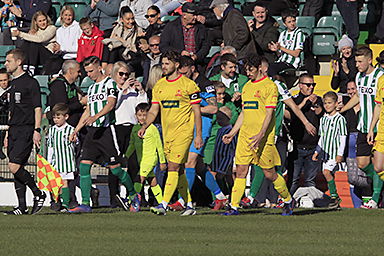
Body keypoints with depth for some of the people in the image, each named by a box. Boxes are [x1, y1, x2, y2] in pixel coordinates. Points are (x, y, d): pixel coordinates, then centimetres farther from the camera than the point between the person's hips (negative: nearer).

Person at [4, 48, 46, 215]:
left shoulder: (30, 83, -7)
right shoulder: (13, 84, 18)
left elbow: (37, 108, -10)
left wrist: (37, 130, -17)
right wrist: (7, 134, 21)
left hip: (26, 130, -9)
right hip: (14, 131, 9)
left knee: (14, 166, -17)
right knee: (17, 169, 5)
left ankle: (38, 194, -3)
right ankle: (22, 206, 7)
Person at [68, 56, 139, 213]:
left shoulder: (110, 84, -4)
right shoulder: (91, 88, 21)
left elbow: (110, 104, -18)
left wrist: (96, 117, -33)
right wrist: (76, 131, 22)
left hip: (106, 129, -7)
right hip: (92, 130, 7)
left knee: (114, 167, -4)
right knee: (84, 165, -5)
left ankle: (133, 195, 17)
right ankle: (85, 204, -5)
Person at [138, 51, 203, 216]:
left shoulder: (188, 85, -6)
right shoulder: (159, 86, 10)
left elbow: (197, 112, -4)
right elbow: (153, 111, 13)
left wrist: (198, 135, -8)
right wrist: (145, 126, -5)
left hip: (183, 132, -6)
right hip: (167, 133, 6)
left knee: (173, 168, -15)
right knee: (178, 170, 9)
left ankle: (163, 205, -21)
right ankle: (189, 205, 17)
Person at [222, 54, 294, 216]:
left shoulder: (269, 86, -6)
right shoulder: (246, 87, 16)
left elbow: (269, 114, -12)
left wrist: (260, 135, -22)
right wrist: (232, 133, 17)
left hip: (263, 137, -6)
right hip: (245, 136, 6)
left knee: (269, 174, 1)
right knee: (240, 171, -2)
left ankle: (288, 200, 21)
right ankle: (234, 207, -3)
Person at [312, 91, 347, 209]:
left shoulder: (340, 119, -7)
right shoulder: (323, 119, 13)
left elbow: (343, 137, -8)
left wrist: (340, 154, -14)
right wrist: (317, 152, 18)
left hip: (335, 152, -7)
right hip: (325, 152, 7)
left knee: (327, 172, -19)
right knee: (329, 174, 6)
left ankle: (334, 196, -11)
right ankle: (336, 199, 14)